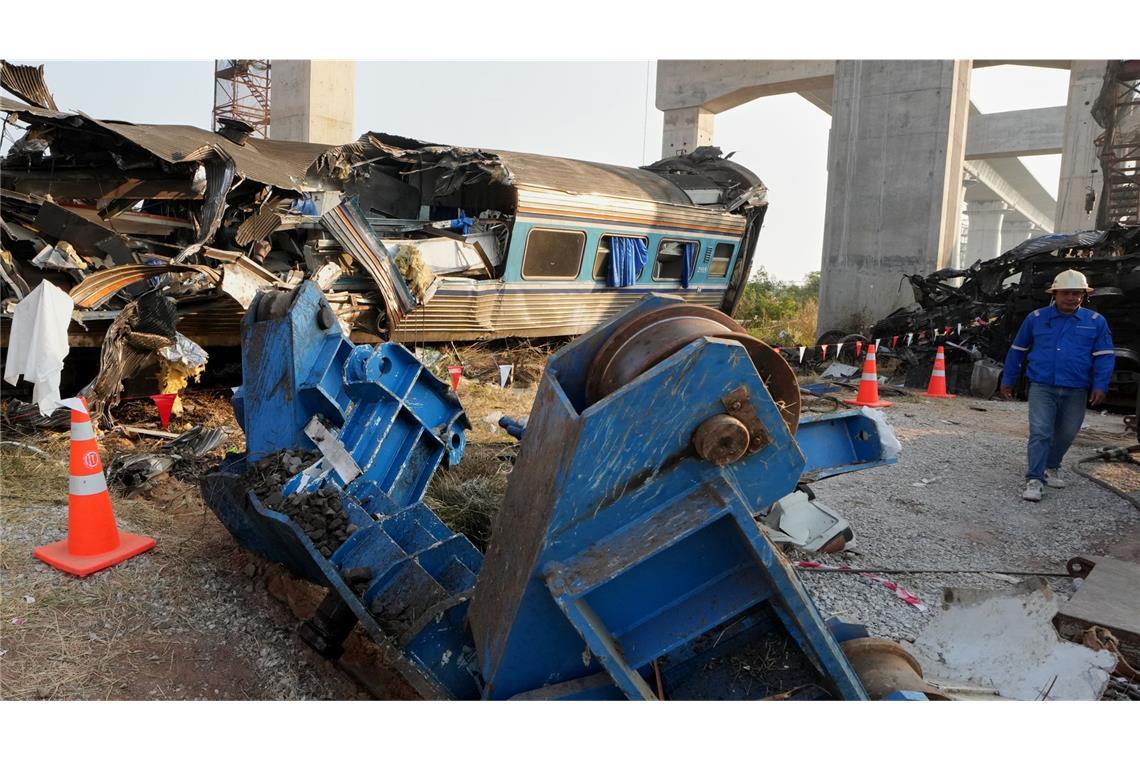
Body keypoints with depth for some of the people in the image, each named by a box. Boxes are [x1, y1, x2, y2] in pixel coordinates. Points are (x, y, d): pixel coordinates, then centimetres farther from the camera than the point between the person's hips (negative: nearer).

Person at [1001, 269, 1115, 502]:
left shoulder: (1095, 321, 3)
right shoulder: (1036, 319, 2)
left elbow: (1104, 356, 6)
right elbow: (1017, 350, 11)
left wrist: (1100, 386, -6)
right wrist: (1008, 381, 12)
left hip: (1075, 391, 2)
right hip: (1042, 388, -2)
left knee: (1066, 434, 14)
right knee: (1040, 432, -11)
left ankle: (1052, 467, 38)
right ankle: (1034, 480, -11)